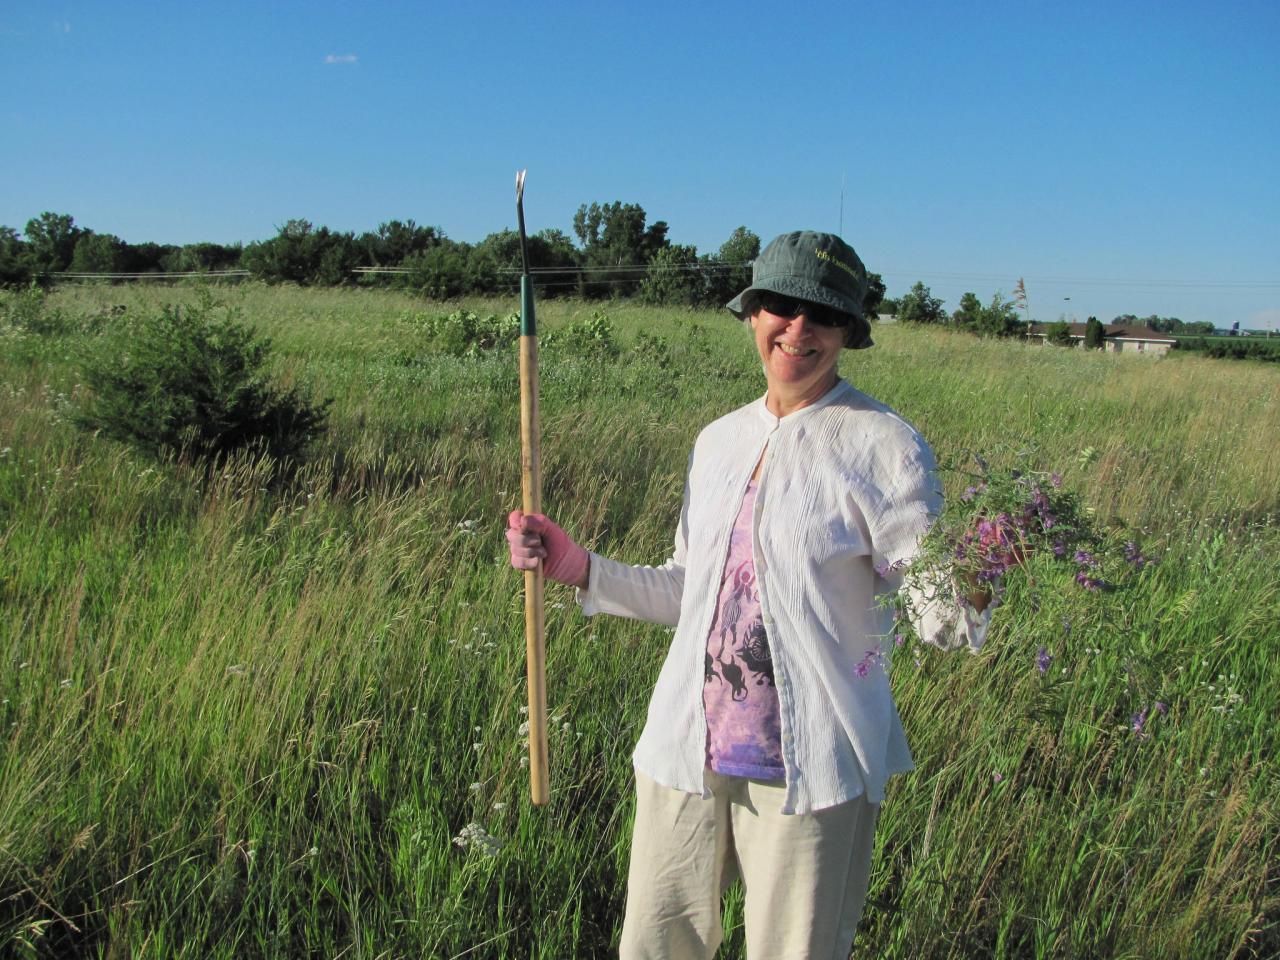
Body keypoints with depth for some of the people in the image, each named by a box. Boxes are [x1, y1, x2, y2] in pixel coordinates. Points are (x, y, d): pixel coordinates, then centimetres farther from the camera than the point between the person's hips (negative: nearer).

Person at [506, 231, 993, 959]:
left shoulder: (883, 444, -8)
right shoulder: (719, 441, 9)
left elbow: (937, 617, -10)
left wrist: (967, 592, -32)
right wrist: (577, 566, 8)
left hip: (809, 765, -4)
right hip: (688, 751, 5)